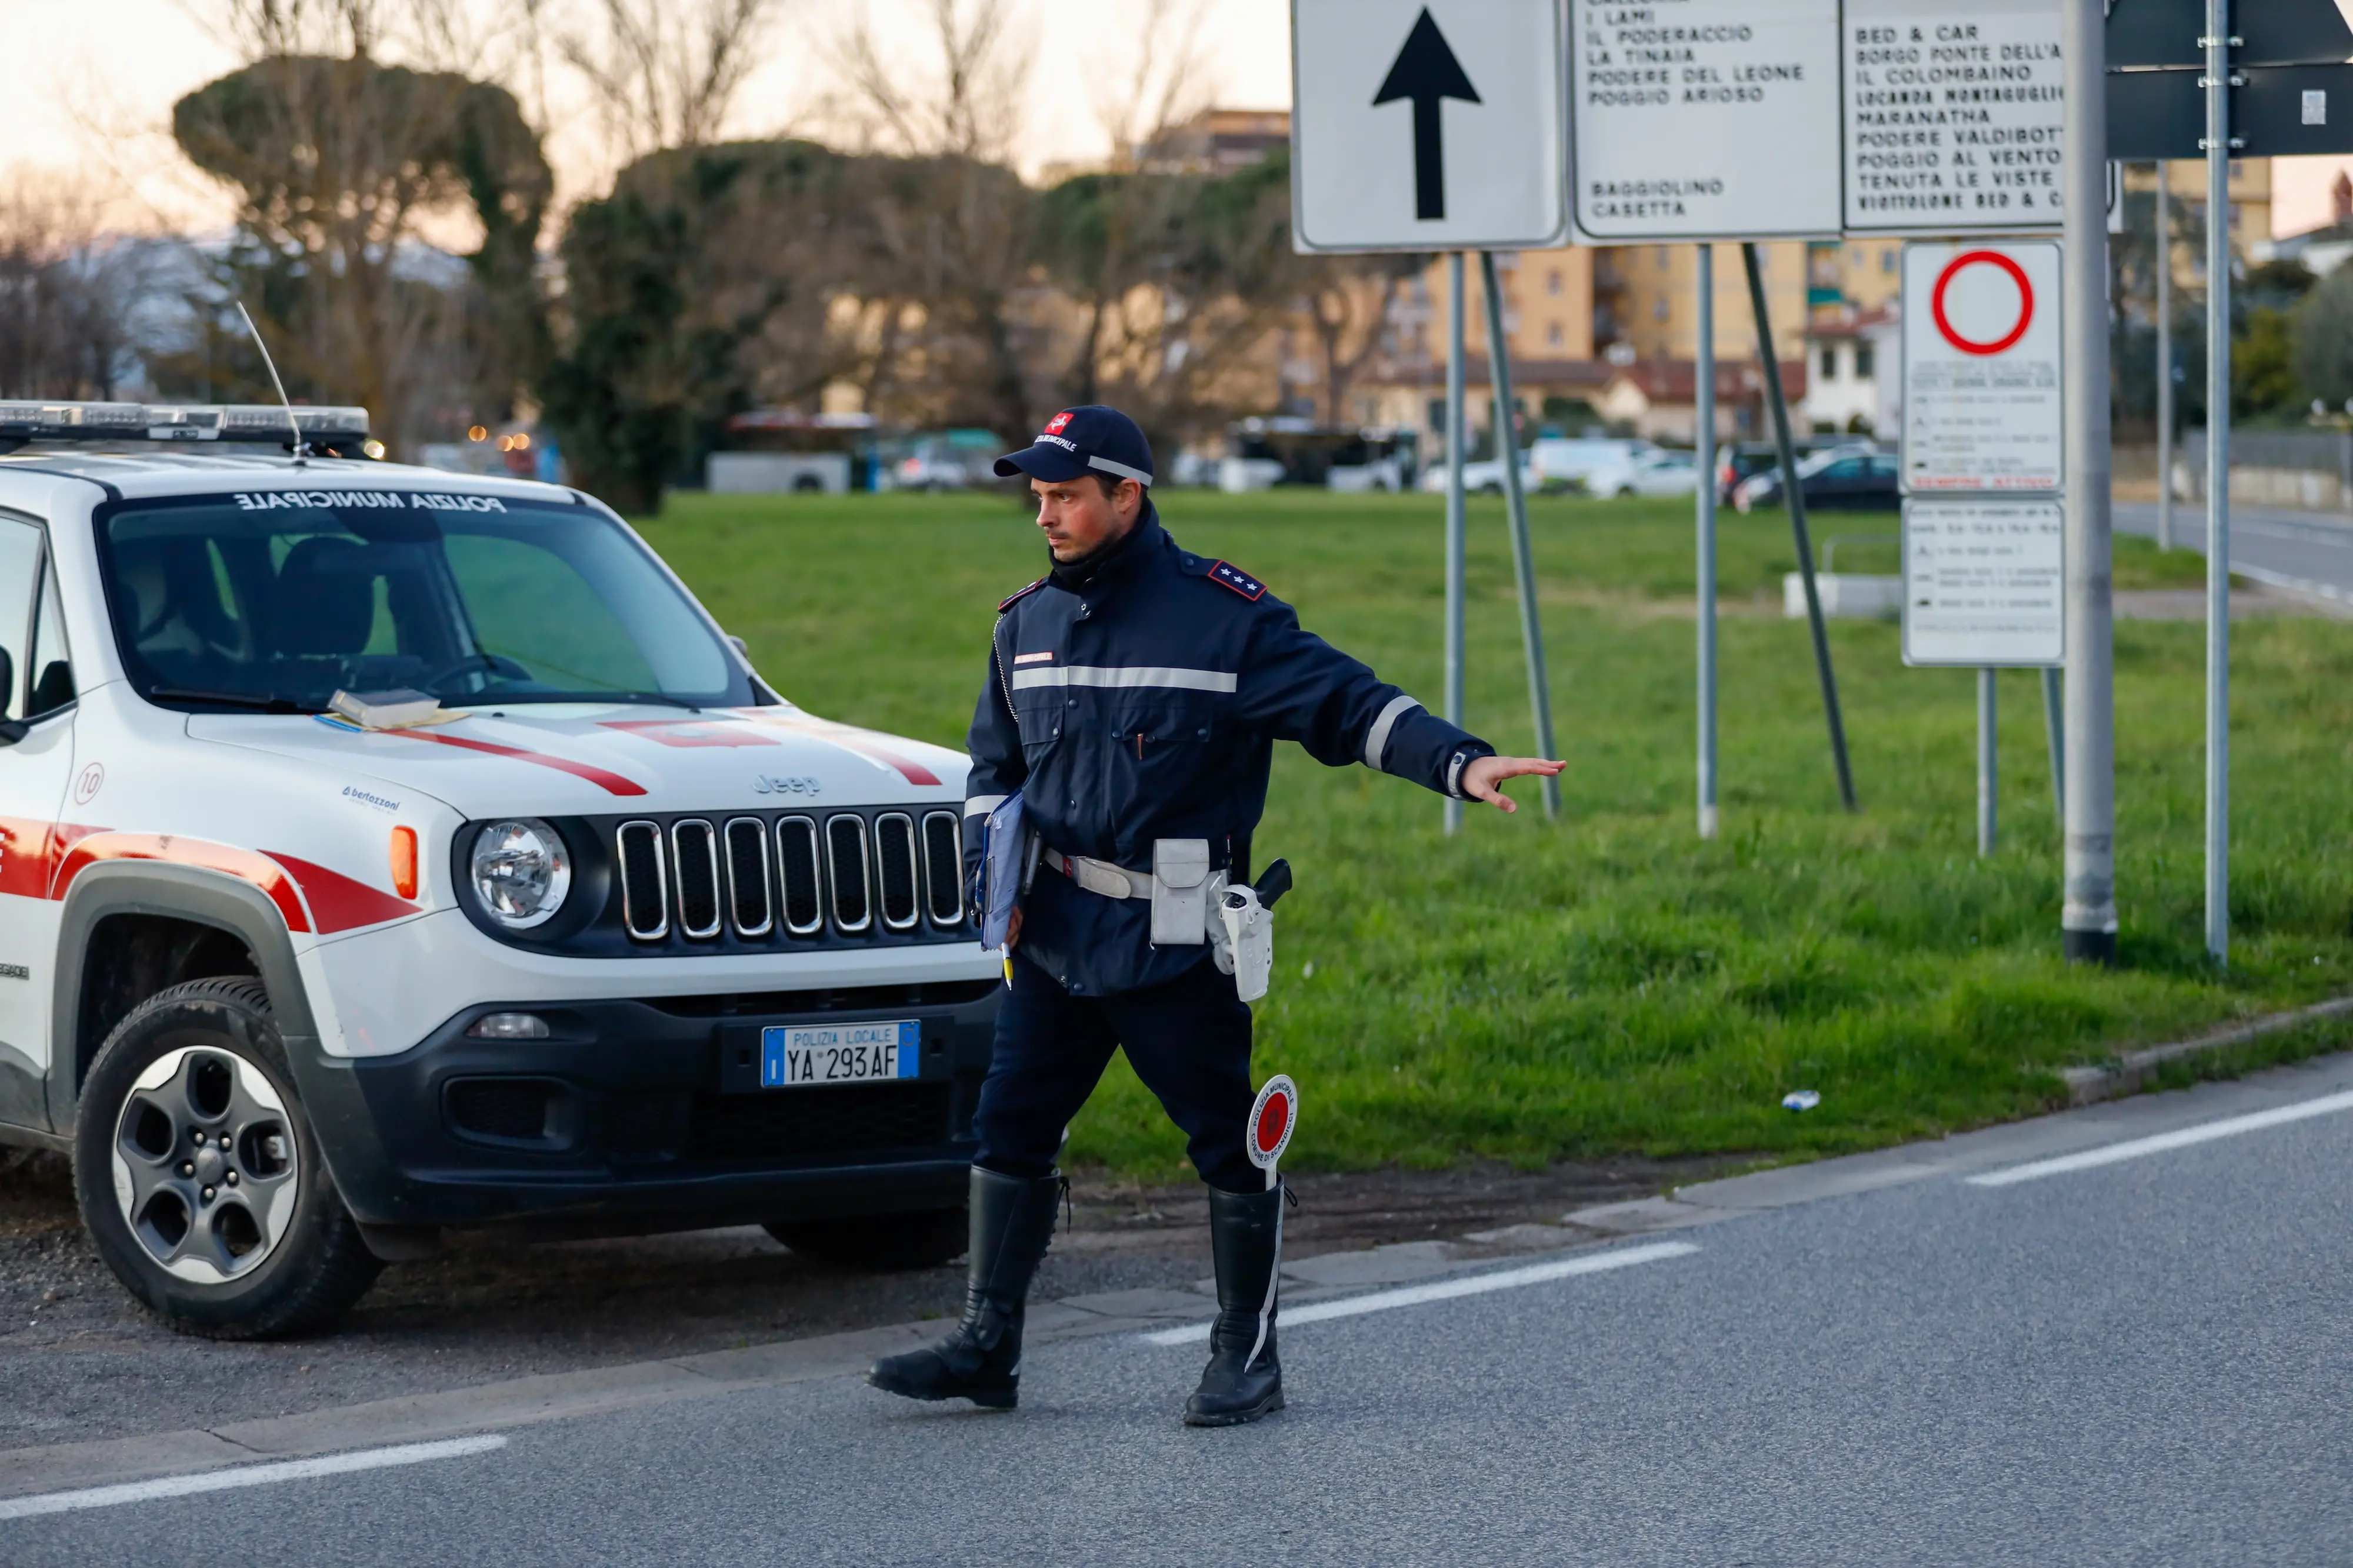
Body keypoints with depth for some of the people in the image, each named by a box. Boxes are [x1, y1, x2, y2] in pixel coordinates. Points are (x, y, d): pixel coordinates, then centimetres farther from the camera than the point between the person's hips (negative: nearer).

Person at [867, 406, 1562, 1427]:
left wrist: (1460, 763, -24)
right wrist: (991, 871, 6)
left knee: (1226, 1143, 1)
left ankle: (1246, 1358, 13)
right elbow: (994, 765, 22)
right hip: (1054, 931, 5)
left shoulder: (1226, 616, -8)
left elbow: (1348, 706, -11)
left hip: (1177, 939, -5)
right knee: (1009, 1128, 4)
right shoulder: (1026, 623, 11)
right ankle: (987, 1345, 13)